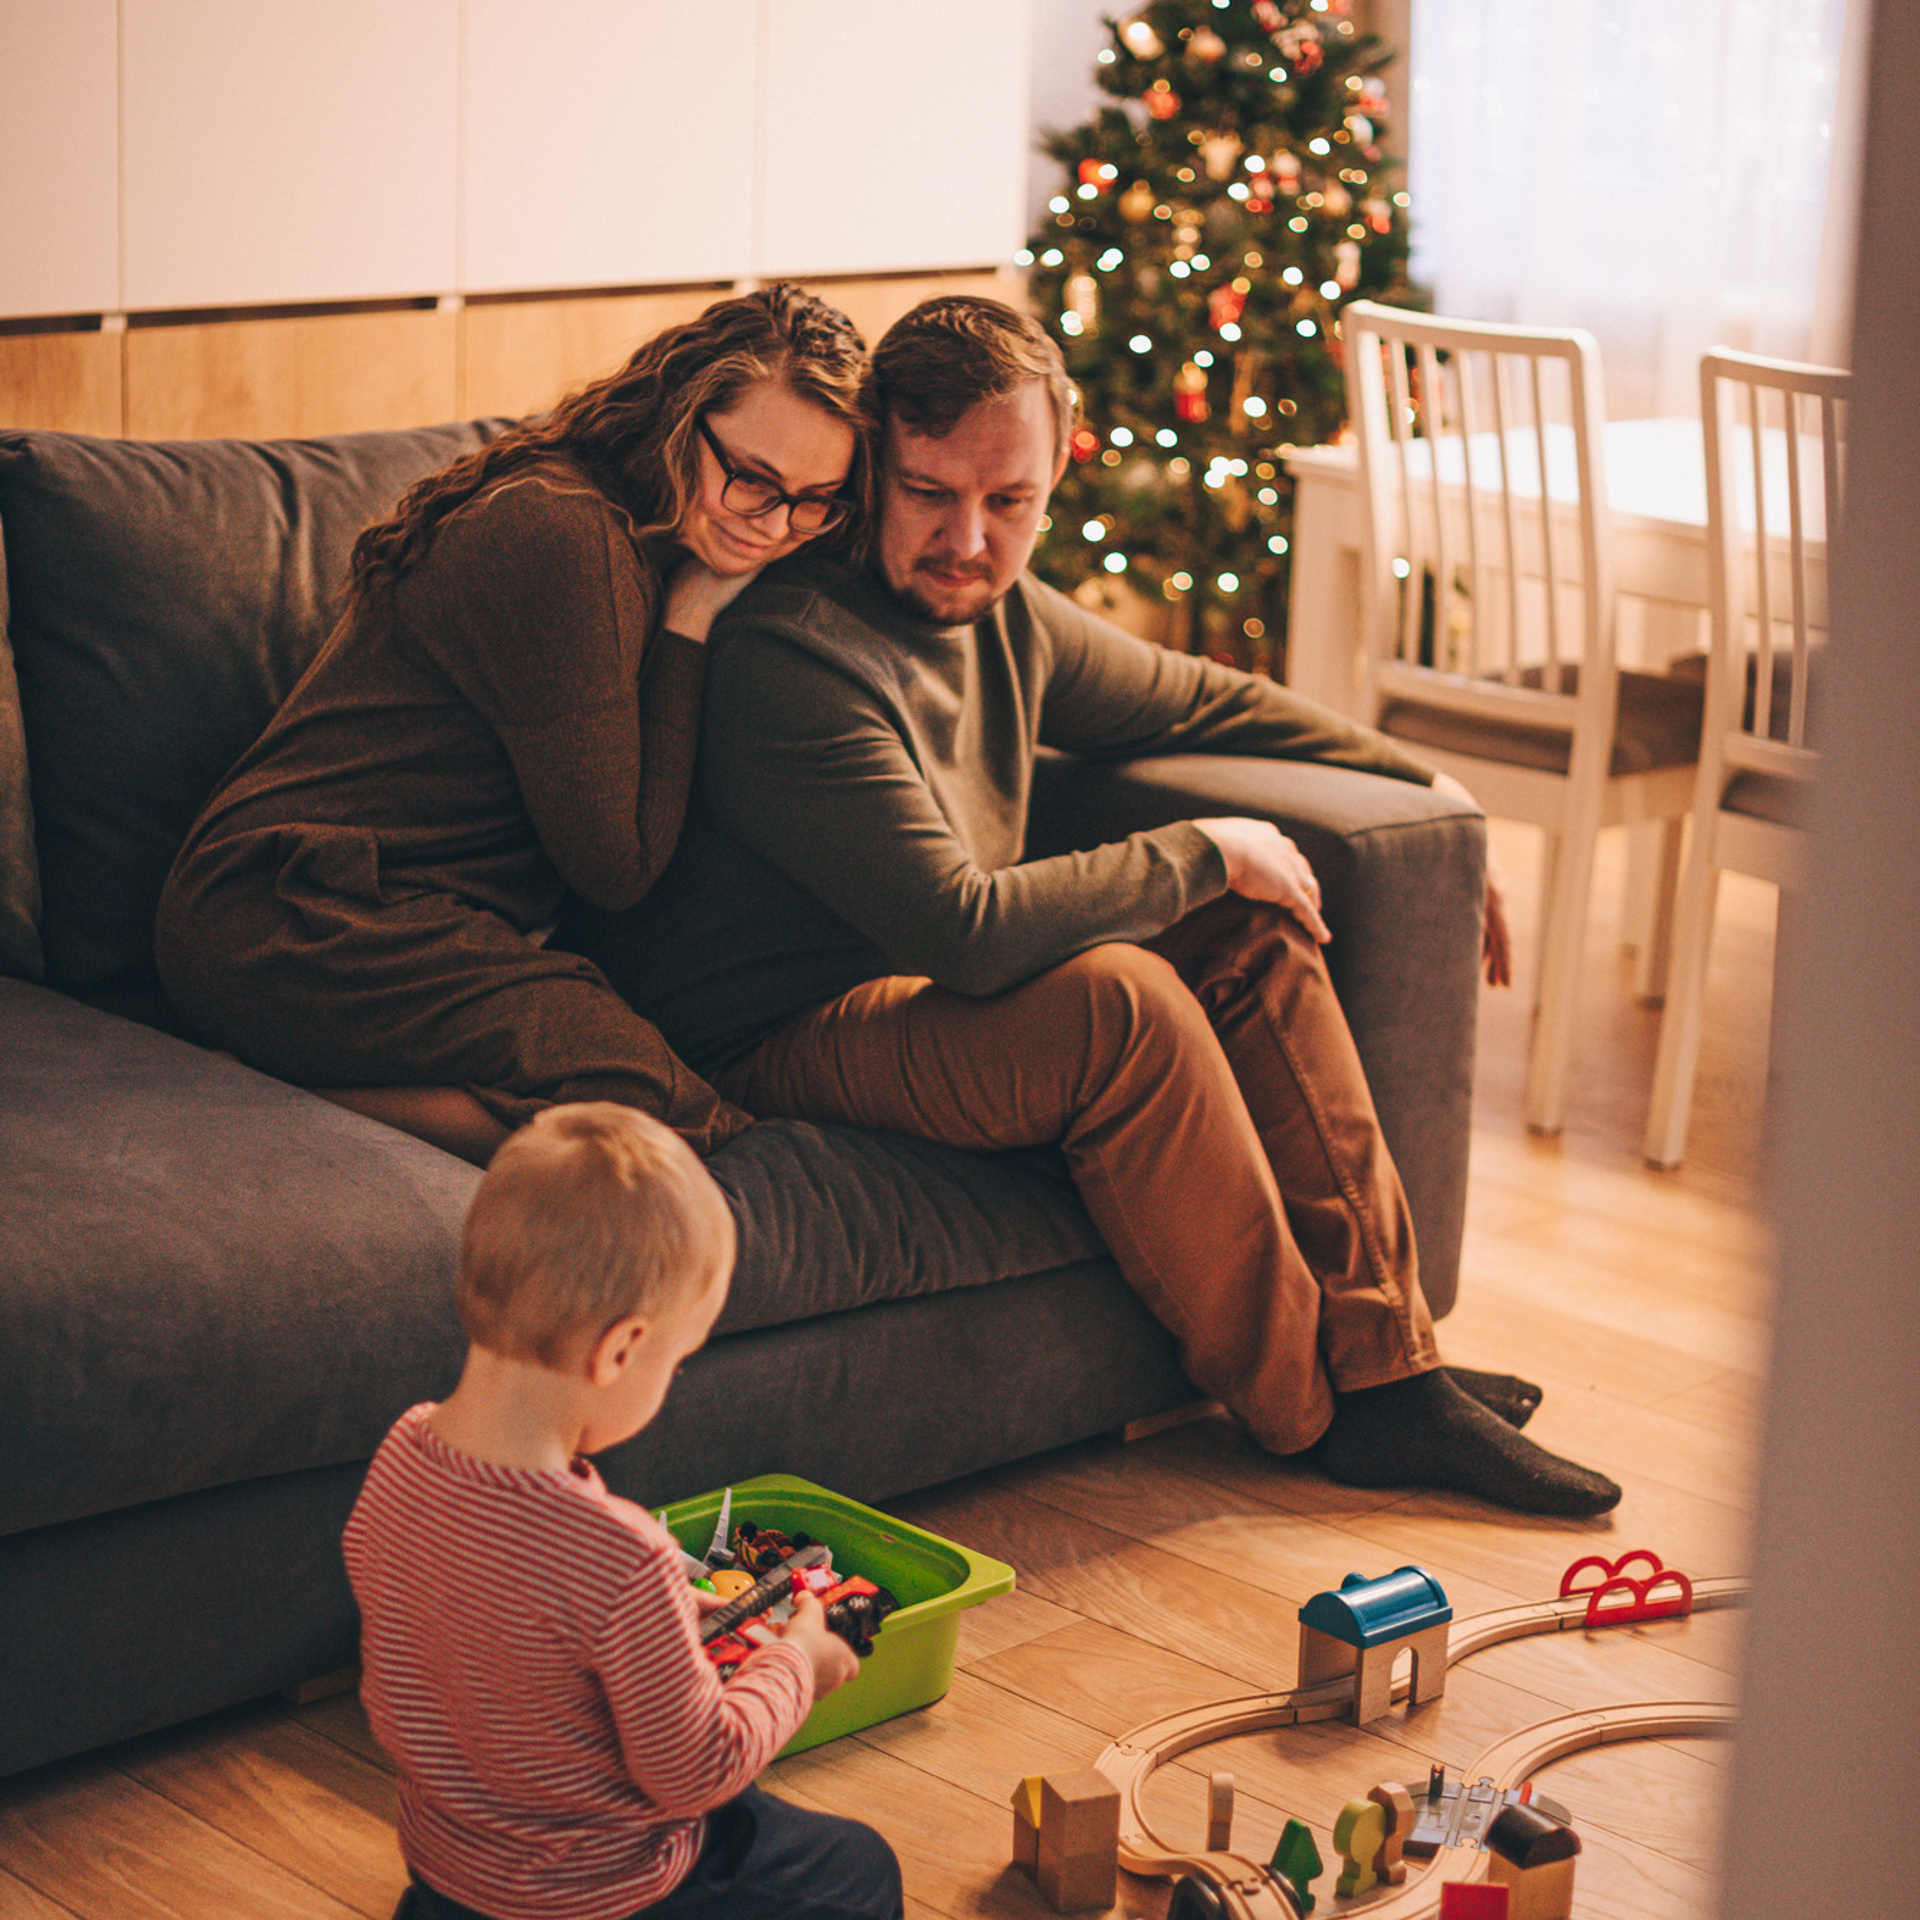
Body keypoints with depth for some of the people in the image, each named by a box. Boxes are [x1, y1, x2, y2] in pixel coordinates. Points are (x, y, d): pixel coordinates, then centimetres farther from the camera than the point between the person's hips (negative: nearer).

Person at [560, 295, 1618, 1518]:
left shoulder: (1002, 612, 4)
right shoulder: (794, 653, -25)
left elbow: (1201, 702, 21)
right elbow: (965, 931, -31)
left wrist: (1435, 794, 19)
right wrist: (1203, 856, -18)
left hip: (926, 991, 9)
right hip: (765, 1051, -9)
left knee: (1255, 935, -2)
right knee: (1120, 998, -29)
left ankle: (1389, 1372, -6)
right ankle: (1308, 1410, -13)